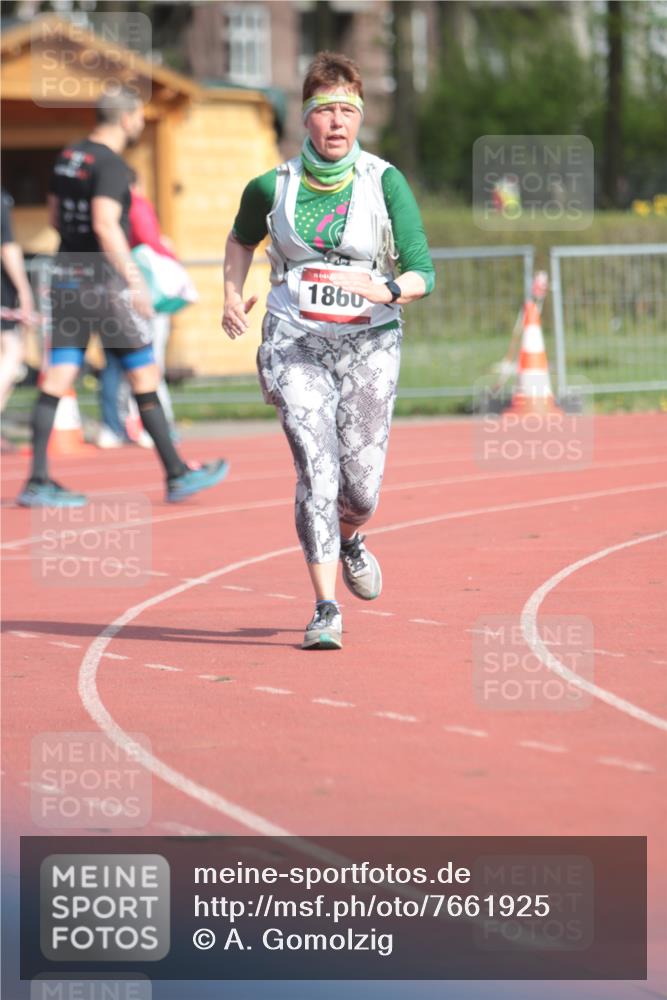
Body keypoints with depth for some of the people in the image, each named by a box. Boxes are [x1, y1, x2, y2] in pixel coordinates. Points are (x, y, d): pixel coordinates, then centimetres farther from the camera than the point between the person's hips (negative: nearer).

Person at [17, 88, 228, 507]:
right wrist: (133, 278, -24)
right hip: (104, 282, -7)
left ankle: (38, 482, -4)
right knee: (145, 376, 3)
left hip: (67, 279, 7)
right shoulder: (111, 165, -14)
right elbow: (105, 224, -25)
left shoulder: (68, 157, 11)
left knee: (57, 381, 2)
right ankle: (177, 475, 10)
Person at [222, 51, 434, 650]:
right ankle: (326, 609, -13)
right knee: (316, 469, -16)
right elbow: (242, 238, 24)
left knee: (361, 488, 1)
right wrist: (233, 295, 11)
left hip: (369, 346, 0)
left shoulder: (385, 182, -4)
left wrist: (387, 290, -27)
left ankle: (349, 540, 39)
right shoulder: (274, 187, 1)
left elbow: (423, 274, -7)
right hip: (296, 345, 0)